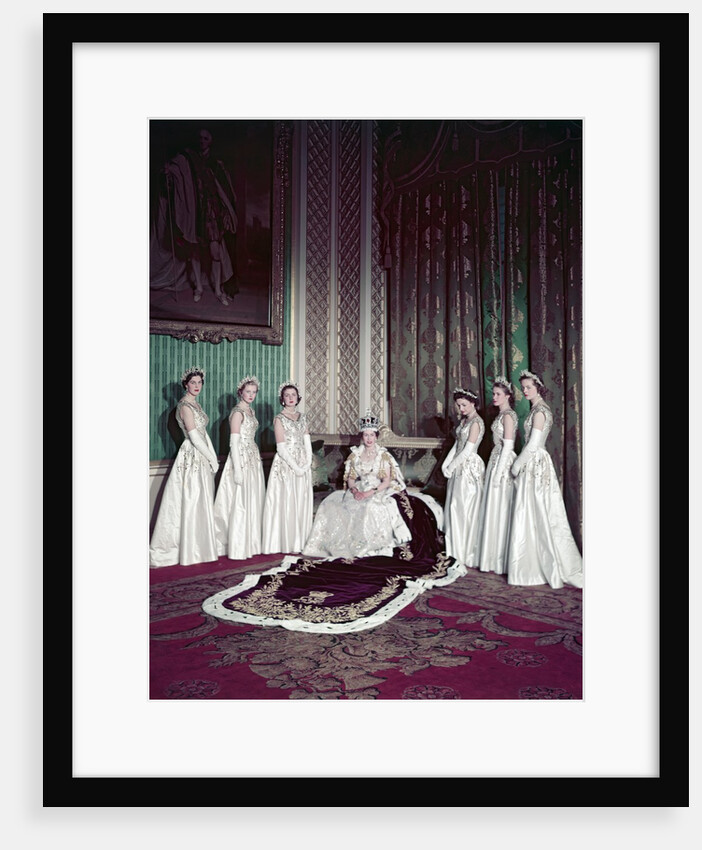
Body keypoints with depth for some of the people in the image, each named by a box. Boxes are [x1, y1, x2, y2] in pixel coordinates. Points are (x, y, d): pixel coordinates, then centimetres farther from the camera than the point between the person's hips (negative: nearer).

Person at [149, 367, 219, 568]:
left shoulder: (195, 403, 15)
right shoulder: (185, 405, -13)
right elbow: (195, 437, -18)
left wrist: (214, 457, 6)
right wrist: (212, 460, -11)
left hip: (202, 458, 9)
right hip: (192, 458, -9)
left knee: (201, 504, 13)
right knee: (191, 504, -2)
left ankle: (198, 547, 24)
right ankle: (188, 551, 8)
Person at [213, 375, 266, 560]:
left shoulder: (250, 410, 14)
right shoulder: (238, 412, -12)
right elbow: (234, 442, -17)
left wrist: (256, 459, 17)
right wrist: (237, 469, -21)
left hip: (253, 458, 9)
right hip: (241, 459, -9)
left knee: (253, 502, 11)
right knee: (240, 503, -5)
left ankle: (250, 543, 22)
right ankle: (238, 549, 3)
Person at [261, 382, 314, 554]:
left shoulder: (301, 417, 13)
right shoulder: (279, 419, -5)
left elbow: (307, 441, 8)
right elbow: (281, 448, -11)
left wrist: (308, 462, -6)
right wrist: (295, 467, -15)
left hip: (303, 464, 6)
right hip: (285, 463, -6)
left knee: (302, 503, 8)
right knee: (286, 502, -3)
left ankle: (299, 541, 18)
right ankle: (286, 544, 5)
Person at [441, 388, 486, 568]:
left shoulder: (476, 422, -14)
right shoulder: (464, 420, 13)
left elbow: (467, 450, -17)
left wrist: (451, 467, -10)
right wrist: (446, 464, 4)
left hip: (470, 467, -9)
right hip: (459, 467, 9)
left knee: (466, 509, -3)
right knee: (455, 508, 11)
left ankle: (466, 554, 8)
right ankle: (456, 550, 21)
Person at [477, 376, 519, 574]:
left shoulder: (508, 415, -14)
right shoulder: (502, 414, 14)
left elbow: (508, 445, -19)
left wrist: (499, 471, -20)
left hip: (503, 462, -10)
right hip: (496, 460, 10)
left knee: (501, 508, -3)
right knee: (494, 508, 13)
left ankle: (501, 561, 7)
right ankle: (494, 557, 22)